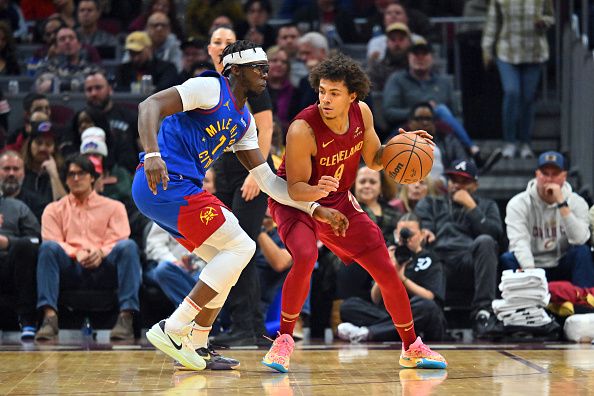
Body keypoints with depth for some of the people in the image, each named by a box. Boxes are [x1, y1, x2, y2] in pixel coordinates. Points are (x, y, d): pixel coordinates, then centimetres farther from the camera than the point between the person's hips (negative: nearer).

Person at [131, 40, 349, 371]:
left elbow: (267, 180, 21)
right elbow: (150, 105, -17)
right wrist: (152, 154, -33)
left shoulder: (244, 122, 20)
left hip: (179, 189, 10)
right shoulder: (210, 88, -6)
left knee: (227, 259, 16)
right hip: (169, 184, -10)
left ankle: (196, 347, 17)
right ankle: (172, 330, -13)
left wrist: (316, 209, 15)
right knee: (240, 247, -10)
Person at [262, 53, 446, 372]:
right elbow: (295, 188, -28)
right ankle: (283, 341, -17)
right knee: (305, 258, -36)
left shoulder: (361, 113, -14)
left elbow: (374, 160, 3)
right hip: (294, 201, -5)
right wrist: (317, 190, -50)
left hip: (338, 202, 5)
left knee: (387, 272, 3)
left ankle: (412, 348, 23)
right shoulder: (302, 130, -32)